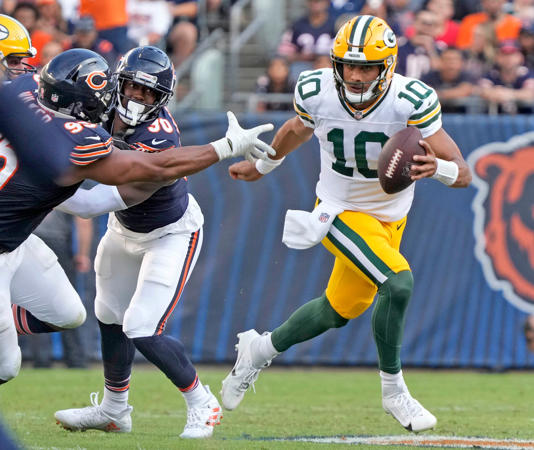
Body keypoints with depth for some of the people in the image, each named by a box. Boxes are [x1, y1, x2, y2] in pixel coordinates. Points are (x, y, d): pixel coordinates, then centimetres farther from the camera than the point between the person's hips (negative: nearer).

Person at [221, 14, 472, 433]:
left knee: (342, 308, 20)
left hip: (389, 217, 3)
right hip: (341, 211, -3)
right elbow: (297, 131, 5)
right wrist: (261, 166, 21)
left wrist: (436, 167, -49)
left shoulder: (411, 102, -27)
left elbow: (463, 174, -26)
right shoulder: (317, 93, -22)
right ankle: (393, 390, -6)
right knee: (398, 283, -25)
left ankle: (261, 349, 44)